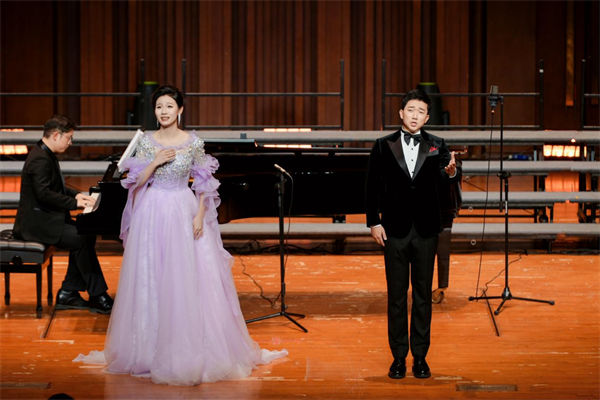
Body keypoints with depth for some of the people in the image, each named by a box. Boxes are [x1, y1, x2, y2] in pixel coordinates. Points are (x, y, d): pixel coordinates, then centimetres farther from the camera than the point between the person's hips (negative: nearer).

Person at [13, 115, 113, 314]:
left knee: (86, 234, 0)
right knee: (81, 239, -20)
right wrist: (74, 202, -22)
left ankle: (68, 293, 2)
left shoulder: (46, 155, 14)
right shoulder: (40, 159, -19)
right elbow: (44, 193, -27)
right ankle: (97, 297, -12)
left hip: (46, 218, 11)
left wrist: (76, 194, 11)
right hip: (36, 222, -11)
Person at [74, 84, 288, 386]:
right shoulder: (146, 141, 1)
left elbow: (203, 184, 2)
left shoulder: (193, 143, -2)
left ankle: (191, 347, 9)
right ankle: (153, 346, 15)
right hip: (152, 214, 1)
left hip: (184, 213, -1)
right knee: (151, 281, 3)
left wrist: (200, 216, -7)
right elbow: (136, 182, 0)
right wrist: (155, 162, -15)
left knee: (187, 280, -3)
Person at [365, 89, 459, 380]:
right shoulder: (384, 145, 0)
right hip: (395, 229, 0)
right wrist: (373, 222, -5)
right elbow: (371, 186, 1)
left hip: (425, 229, 1)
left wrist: (451, 171, -37)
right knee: (396, 295, 5)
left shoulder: (436, 146, 2)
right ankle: (399, 357, 12)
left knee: (423, 294, 6)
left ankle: (420, 356, 14)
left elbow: (444, 174, -14)